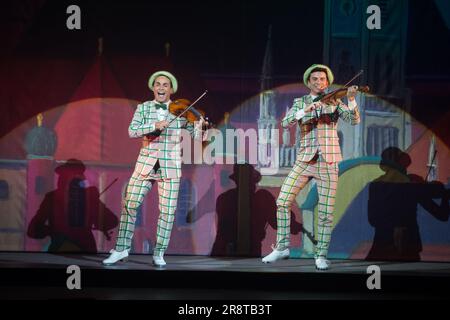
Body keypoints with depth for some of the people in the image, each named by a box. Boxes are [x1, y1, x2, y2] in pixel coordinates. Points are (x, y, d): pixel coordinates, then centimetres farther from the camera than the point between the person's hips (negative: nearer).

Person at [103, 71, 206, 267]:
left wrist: (201, 123, -24)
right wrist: (154, 125, -22)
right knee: (130, 205, -2)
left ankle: (159, 254, 8)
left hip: (170, 167, -1)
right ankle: (121, 249, 9)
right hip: (146, 163, 1)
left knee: (167, 211, -3)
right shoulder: (143, 108, 6)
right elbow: (132, 131, -9)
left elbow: (196, 136, -4)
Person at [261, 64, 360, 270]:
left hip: (328, 162, -2)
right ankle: (282, 247, 5)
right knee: (283, 202, -7)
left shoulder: (334, 102, 6)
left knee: (326, 212, -4)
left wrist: (351, 100, -26)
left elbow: (354, 120, -9)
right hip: (304, 160, 2)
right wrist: (305, 110, -22)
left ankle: (321, 255, 7)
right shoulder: (300, 103, 10)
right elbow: (285, 123, -6)